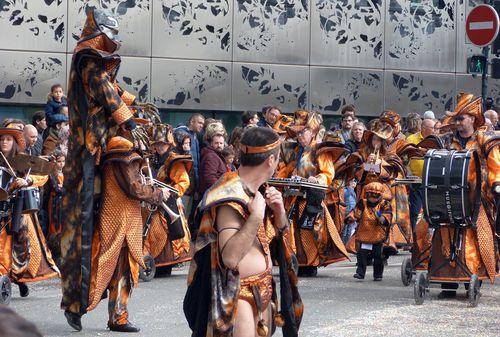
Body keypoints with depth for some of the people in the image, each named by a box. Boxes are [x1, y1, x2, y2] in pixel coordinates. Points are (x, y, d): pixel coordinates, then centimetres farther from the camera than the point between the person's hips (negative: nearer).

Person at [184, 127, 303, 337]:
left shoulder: (258, 190, 6)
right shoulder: (231, 197, -22)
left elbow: (279, 233, 18)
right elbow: (229, 257, -32)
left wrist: (279, 211, -2)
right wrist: (256, 216, -30)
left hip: (262, 292, 9)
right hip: (237, 296, -9)